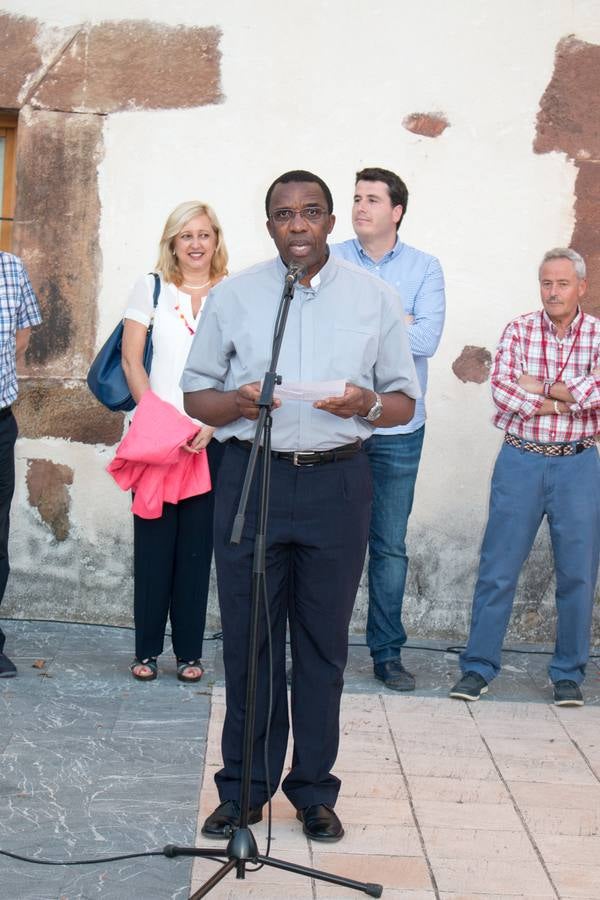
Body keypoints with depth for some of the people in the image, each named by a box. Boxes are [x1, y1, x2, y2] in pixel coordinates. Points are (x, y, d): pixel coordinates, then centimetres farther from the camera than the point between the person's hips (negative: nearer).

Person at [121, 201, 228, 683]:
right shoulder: (150, 288, 8)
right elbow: (131, 360, 4)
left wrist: (213, 424, -9)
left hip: (213, 435, 0)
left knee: (197, 542, 3)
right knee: (153, 538, 1)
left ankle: (190, 651, 12)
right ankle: (147, 649, 11)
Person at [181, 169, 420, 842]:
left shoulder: (374, 298, 7)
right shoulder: (233, 296, 7)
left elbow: (404, 400, 9)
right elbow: (196, 395, 8)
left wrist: (368, 404, -13)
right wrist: (236, 403, -14)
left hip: (337, 483, 0)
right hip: (251, 477, 0)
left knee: (324, 642, 6)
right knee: (249, 639, 4)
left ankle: (313, 790, 19)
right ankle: (244, 788, 17)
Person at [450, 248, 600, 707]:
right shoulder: (519, 331, 3)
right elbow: (501, 388, -11)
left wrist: (542, 387, -12)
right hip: (521, 462, 0)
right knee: (498, 568, 2)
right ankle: (478, 667, 11)